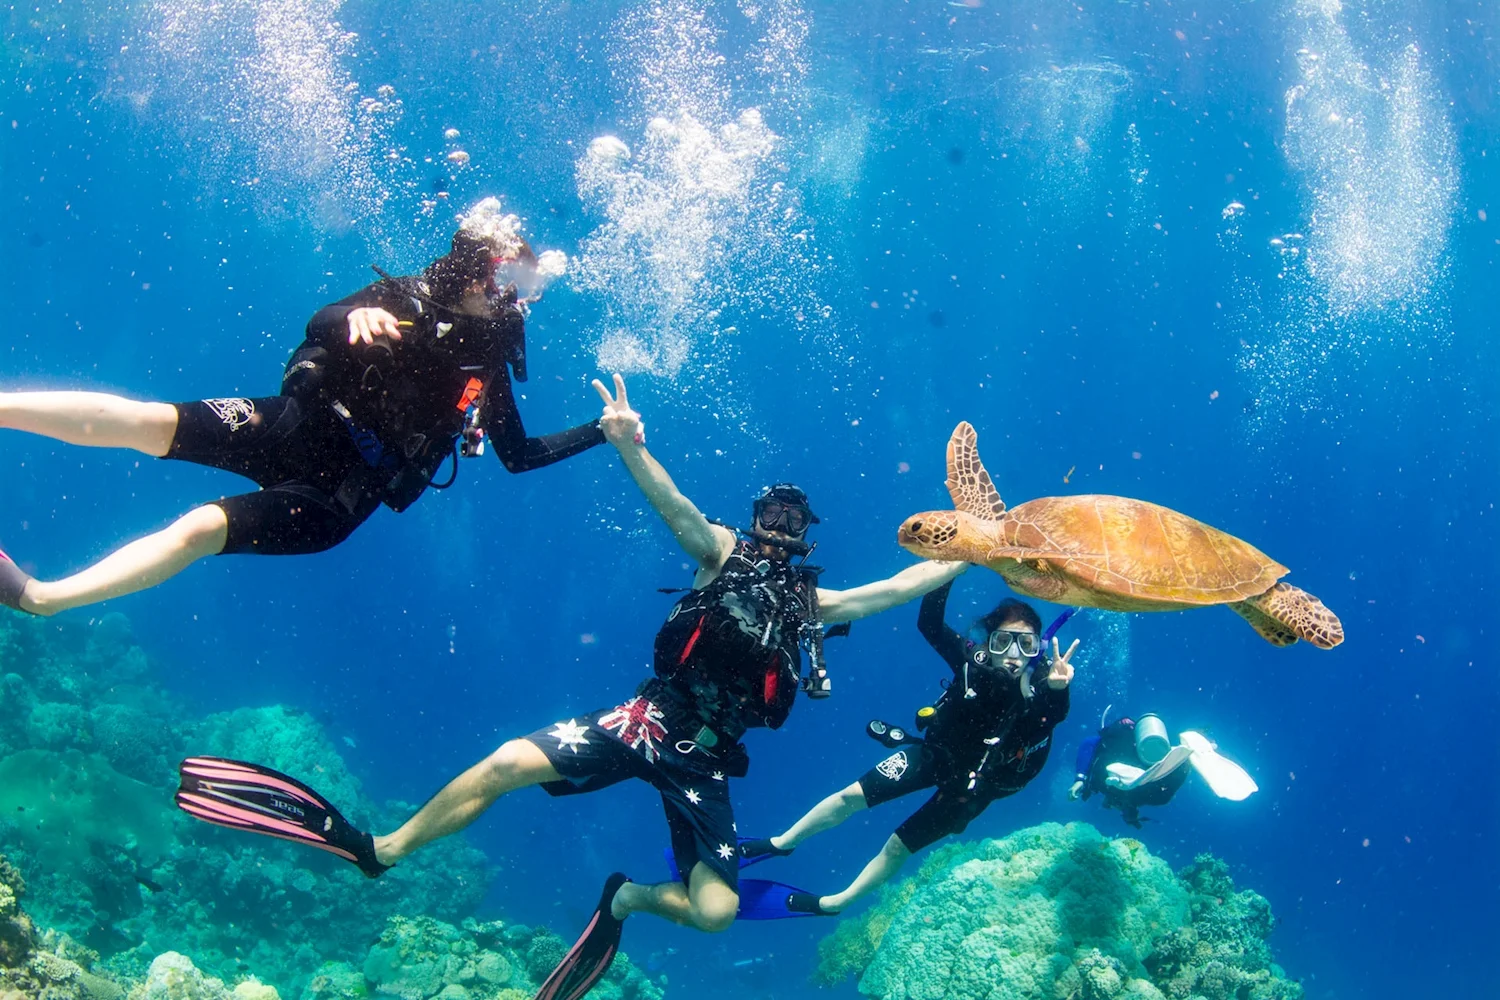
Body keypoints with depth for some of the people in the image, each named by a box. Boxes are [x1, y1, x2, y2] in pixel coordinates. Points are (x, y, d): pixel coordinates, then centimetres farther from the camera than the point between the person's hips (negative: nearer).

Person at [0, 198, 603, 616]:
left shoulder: (488, 363, 9)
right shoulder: (404, 298, 4)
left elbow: (519, 456, 16)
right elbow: (320, 323, -10)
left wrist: (601, 433, 8)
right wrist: (357, 315, -33)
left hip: (338, 496, -1)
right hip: (295, 428, 1)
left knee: (202, 528, -24)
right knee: (143, 421, -19)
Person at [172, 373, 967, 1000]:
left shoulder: (809, 602, 13)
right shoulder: (721, 556, 6)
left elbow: (900, 586, 15)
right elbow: (673, 507, -11)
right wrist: (629, 444, -29)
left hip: (706, 759, 2)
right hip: (650, 719, -2)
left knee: (716, 911, -13)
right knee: (509, 763, -21)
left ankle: (625, 898, 18)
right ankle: (381, 849, -4)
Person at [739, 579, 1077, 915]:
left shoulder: (1040, 693, -29)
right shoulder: (975, 659, -21)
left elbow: (1054, 712, -51)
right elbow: (929, 624, -32)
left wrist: (1058, 688, -74)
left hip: (973, 784, -2)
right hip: (936, 752, 3)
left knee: (898, 846, 4)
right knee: (853, 795, 4)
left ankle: (835, 903, 26)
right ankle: (780, 843, 26)